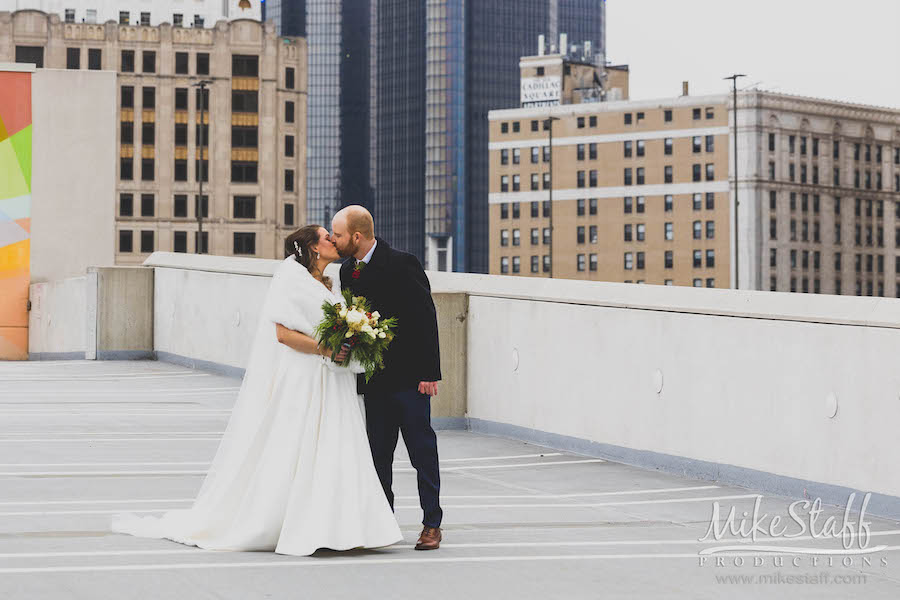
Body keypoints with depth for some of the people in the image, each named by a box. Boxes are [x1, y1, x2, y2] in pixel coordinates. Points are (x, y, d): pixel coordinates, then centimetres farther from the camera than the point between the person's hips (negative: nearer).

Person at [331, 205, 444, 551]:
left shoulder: (401, 265, -14)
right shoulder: (348, 270, 7)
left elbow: (426, 318, -14)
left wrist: (429, 372, -16)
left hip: (409, 377, -7)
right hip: (373, 377, 7)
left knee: (422, 450, 0)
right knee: (378, 453, 9)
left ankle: (431, 524, 7)